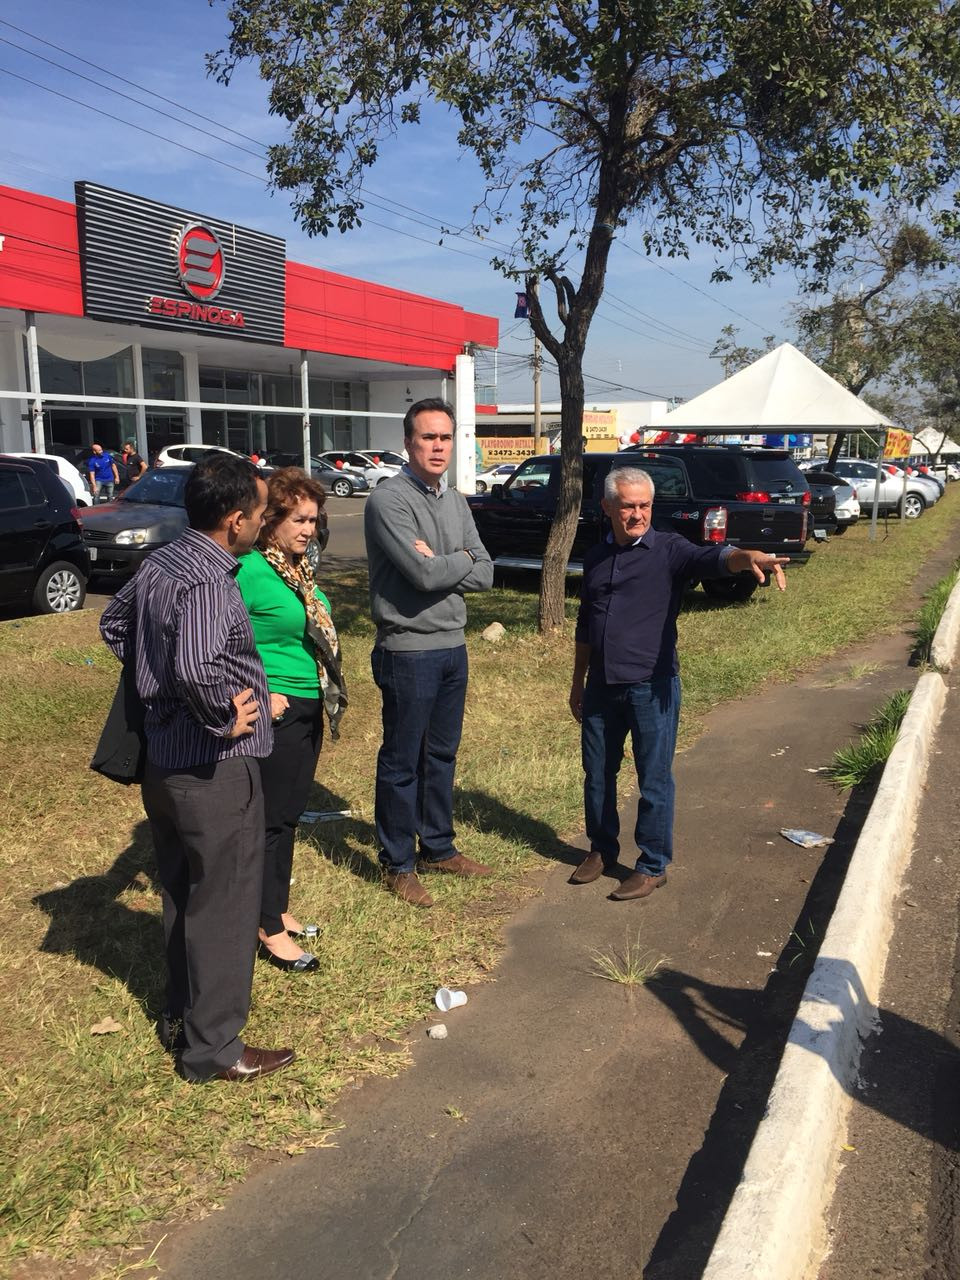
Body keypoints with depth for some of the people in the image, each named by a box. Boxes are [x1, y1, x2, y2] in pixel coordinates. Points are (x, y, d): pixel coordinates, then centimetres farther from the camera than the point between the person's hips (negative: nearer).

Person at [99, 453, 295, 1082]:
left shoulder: (159, 562, 4)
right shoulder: (207, 582, -25)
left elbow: (114, 623, 20)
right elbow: (195, 669, -41)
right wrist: (225, 720, -25)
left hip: (164, 762, 9)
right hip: (214, 771, -9)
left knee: (183, 894, 23)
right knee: (224, 907, 6)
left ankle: (181, 1014, 41)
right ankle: (213, 1047, 21)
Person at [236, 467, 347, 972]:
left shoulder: (300, 566, 9)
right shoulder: (250, 571, -17)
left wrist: (327, 691, 13)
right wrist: (258, 696, -20)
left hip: (309, 707, 8)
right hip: (276, 711, -8)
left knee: (289, 814, 18)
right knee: (272, 818, 3)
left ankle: (277, 906, 33)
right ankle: (271, 928, 16)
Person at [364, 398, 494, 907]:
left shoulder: (456, 502, 10)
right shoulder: (388, 500, -14)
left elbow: (484, 575, 3)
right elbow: (424, 574, -24)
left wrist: (440, 565, -13)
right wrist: (463, 559, -6)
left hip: (453, 647, 7)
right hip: (408, 651, -7)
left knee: (442, 755, 18)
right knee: (401, 762, 5)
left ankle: (439, 847, 34)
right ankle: (397, 865, 20)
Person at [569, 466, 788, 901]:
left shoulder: (668, 550, -6)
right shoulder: (596, 557, 9)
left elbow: (712, 558, -28)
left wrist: (748, 557, -50)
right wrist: (578, 683, 19)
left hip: (651, 687, -5)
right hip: (601, 687, 5)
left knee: (654, 781, 5)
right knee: (597, 774, 15)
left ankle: (653, 867, 20)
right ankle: (602, 851, 34)